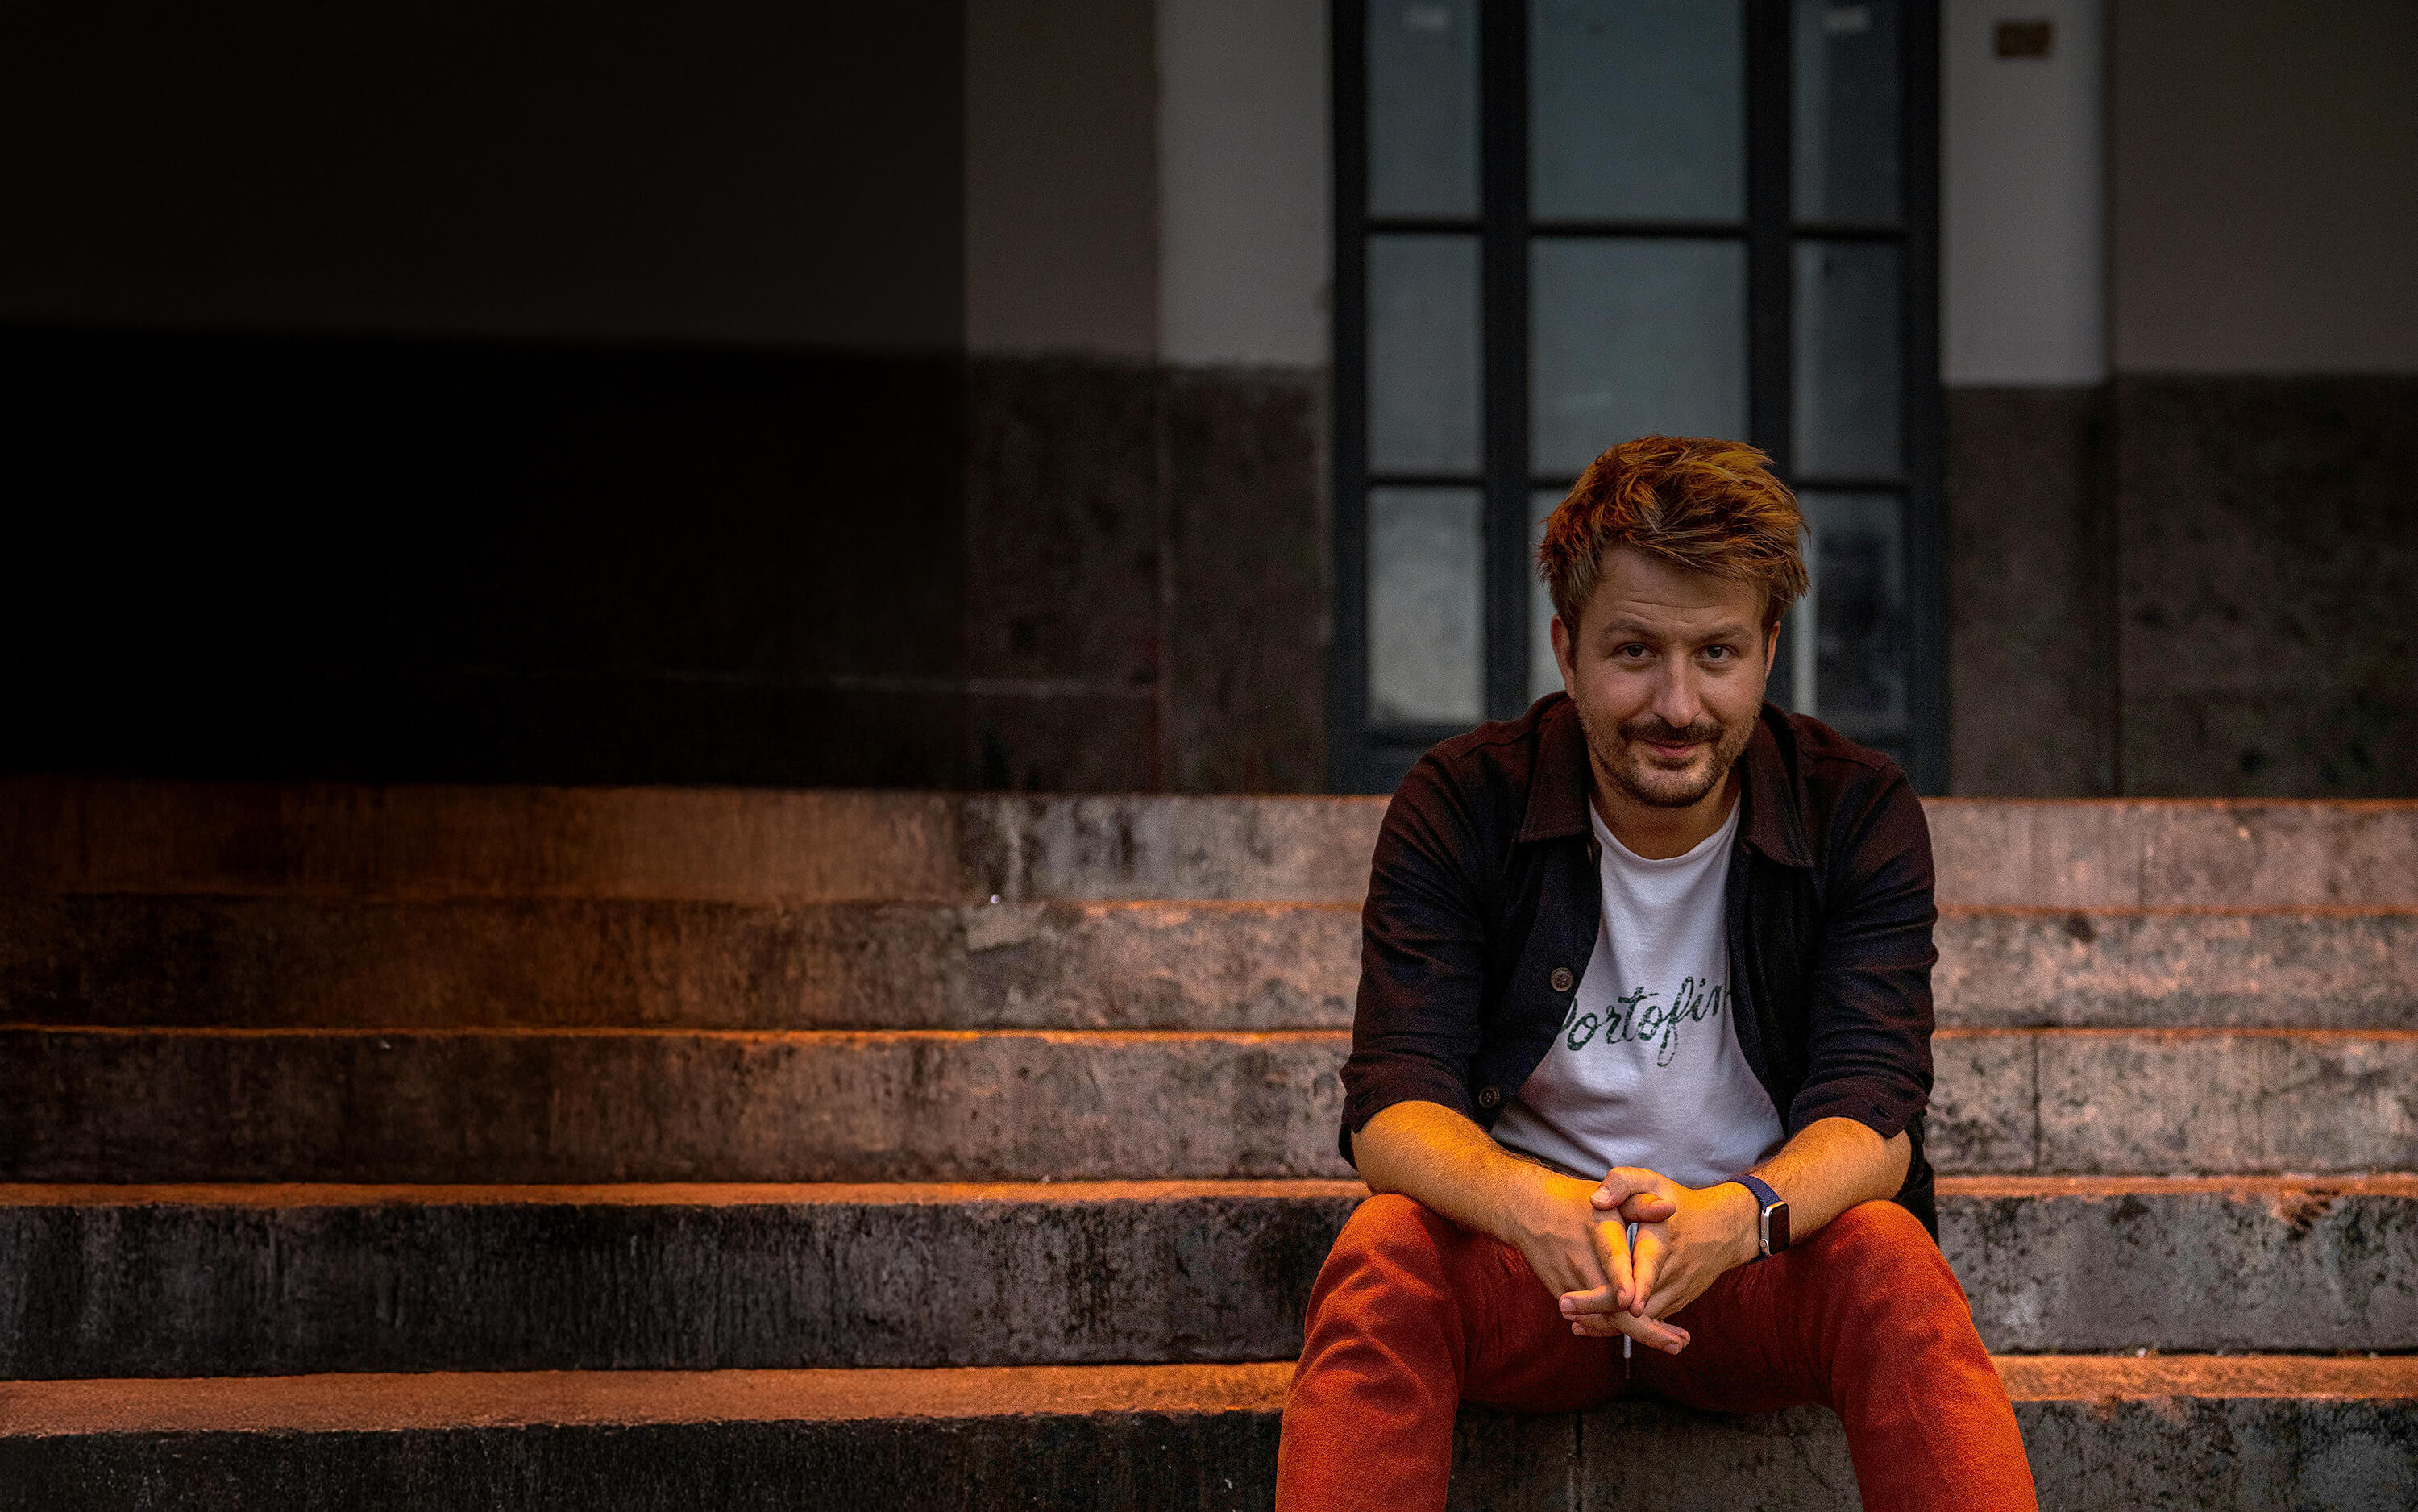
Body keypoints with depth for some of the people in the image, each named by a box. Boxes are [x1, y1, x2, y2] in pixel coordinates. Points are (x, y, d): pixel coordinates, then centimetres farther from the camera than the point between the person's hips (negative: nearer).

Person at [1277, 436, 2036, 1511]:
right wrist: (1535, 1208, -40)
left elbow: (1871, 1111, -14)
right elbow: (1392, 1106, -16)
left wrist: (1730, 1217, -39)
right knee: (1382, 1257, -32)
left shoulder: (1860, 814, -5)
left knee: (1891, 1260, -32)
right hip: (1522, 1266, 0)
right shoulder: (1459, 809, -6)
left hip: (1765, 1266, 0)